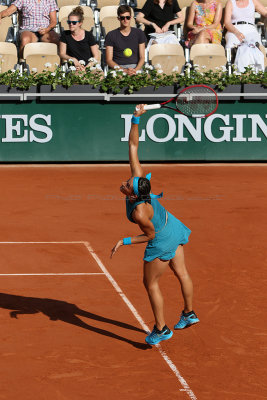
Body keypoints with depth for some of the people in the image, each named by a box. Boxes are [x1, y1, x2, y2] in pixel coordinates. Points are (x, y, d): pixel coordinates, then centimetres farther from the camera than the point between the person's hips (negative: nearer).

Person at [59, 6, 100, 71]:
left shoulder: (88, 35, 4)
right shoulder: (65, 34, 8)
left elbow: (97, 57, 2)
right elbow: (62, 54, 7)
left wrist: (86, 68, -12)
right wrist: (73, 59, -12)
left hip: (88, 67, 0)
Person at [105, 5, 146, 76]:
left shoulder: (139, 33, 11)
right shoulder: (111, 35, 5)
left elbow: (142, 57, 9)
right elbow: (109, 60, 0)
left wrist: (136, 69, -12)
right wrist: (124, 70, -15)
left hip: (135, 66, 2)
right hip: (118, 67, -2)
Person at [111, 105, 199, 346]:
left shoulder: (139, 212, -38)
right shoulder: (138, 176, -23)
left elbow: (150, 235, -21)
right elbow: (133, 145, -20)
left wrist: (124, 242, -19)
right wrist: (136, 118, -29)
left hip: (162, 241, -8)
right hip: (173, 226, 8)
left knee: (151, 284, 10)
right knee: (181, 272, 23)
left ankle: (161, 330, 22)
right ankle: (189, 314, 42)